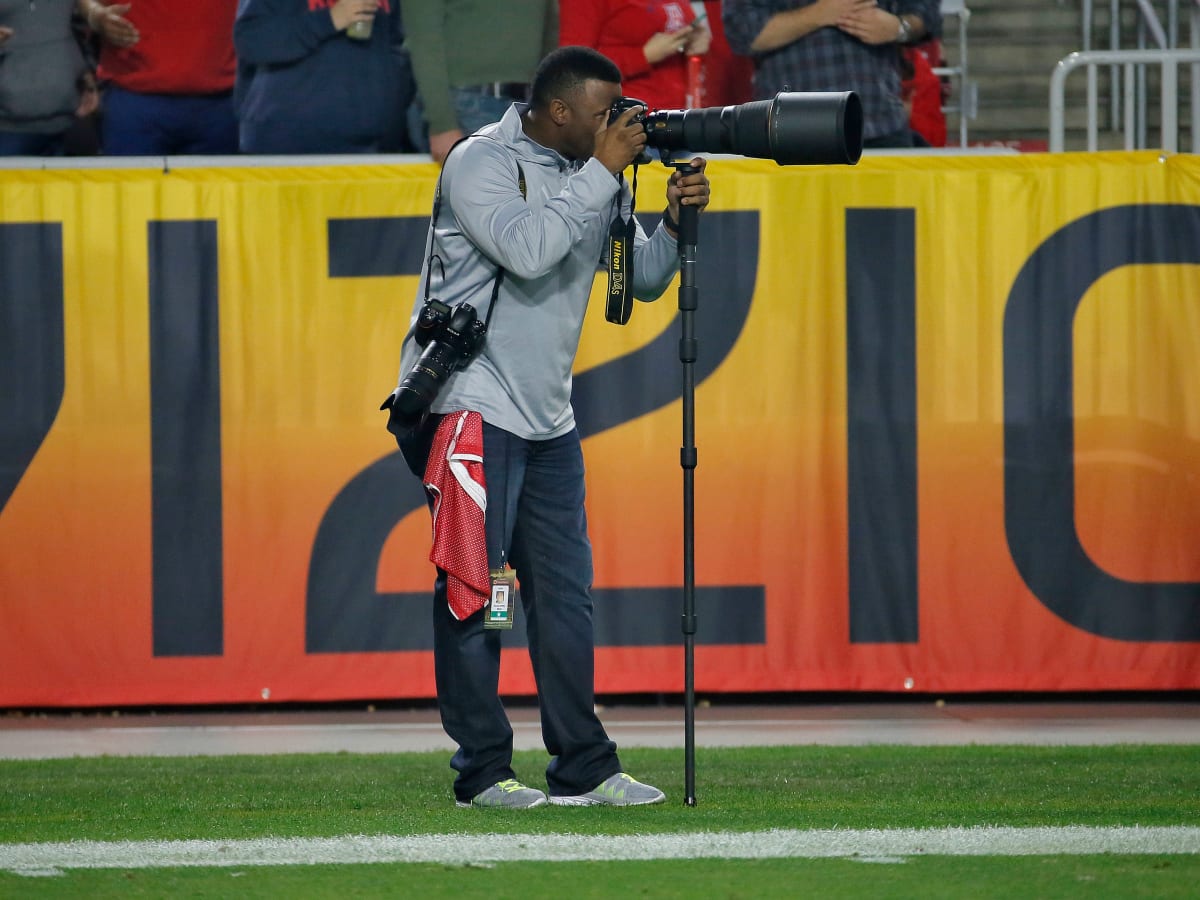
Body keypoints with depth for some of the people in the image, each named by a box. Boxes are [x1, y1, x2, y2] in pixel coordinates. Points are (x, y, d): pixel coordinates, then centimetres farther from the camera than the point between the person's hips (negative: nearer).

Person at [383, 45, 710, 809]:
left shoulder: (592, 177, 11)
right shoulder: (482, 163, -10)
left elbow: (643, 279, 14)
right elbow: (527, 250, -26)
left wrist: (676, 221, -5)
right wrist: (602, 172, -21)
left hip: (547, 415, 8)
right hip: (471, 401, -8)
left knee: (565, 592, 8)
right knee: (473, 588, -6)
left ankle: (583, 768, 12)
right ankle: (483, 770, -2)